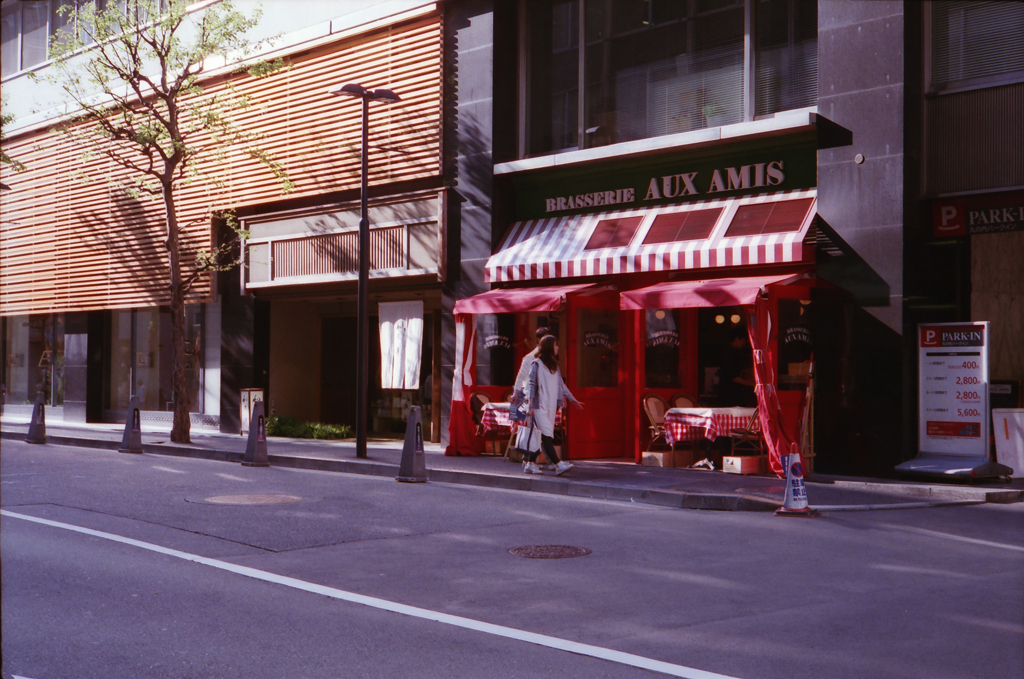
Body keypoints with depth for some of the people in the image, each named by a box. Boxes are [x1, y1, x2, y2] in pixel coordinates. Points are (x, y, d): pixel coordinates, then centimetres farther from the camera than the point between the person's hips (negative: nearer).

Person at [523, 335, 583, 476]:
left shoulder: (554, 365, 18)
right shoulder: (536, 364, -3)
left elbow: (561, 384, 24)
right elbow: (531, 384, -6)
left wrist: (573, 399, 24)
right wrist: (530, 405, -13)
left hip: (551, 406, 7)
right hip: (539, 406, -7)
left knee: (543, 436, 5)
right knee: (547, 435, -14)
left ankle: (531, 464, 13)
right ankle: (558, 465, -23)